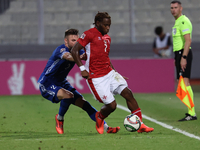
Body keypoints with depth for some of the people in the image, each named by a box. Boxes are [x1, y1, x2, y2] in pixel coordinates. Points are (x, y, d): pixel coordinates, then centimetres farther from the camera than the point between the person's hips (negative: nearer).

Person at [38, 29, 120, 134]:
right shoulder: (61, 50, -24)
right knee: (68, 95, -33)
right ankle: (59, 118, -6)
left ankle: (106, 128, -1)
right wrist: (80, 57, -68)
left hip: (62, 83, 8)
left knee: (84, 104, -1)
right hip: (47, 85, -8)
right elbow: (68, 56, -48)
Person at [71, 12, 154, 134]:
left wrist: (113, 70, 15)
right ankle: (99, 118, 24)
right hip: (96, 78, -7)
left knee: (128, 93, -8)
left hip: (109, 73, 7)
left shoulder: (107, 38, 17)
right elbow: (74, 51, -10)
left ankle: (140, 125, -5)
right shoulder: (89, 34, -8)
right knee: (111, 105, -10)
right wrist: (82, 69, -17)